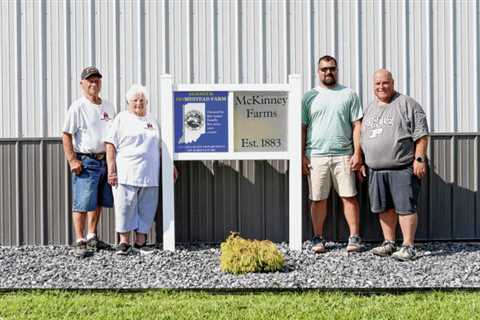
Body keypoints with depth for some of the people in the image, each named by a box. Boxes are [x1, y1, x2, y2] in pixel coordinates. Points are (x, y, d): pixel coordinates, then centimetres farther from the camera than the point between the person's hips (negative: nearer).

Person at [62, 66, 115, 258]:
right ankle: (80, 242, -4)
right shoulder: (78, 107, -7)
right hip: (86, 161, -7)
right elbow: (67, 135, -9)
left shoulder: (108, 107, 13)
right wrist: (72, 160, -16)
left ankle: (92, 238, 25)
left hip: (105, 160, 7)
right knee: (83, 204, -8)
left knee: (99, 202, 13)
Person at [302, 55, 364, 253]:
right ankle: (318, 239, 15)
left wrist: (357, 153, -4)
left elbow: (357, 125, 4)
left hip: (343, 155, 0)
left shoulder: (349, 95, 8)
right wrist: (302, 156, 0)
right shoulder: (309, 97, 10)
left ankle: (354, 237, 7)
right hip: (315, 156, 1)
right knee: (318, 199, 4)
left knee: (349, 197, -1)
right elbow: (302, 128, 8)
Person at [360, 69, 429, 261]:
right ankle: (389, 243, 22)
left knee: (405, 207, -7)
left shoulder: (406, 104, -3)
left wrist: (419, 158, -14)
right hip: (376, 169, 7)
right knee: (384, 208, 11)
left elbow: (421, 134, -7)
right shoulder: (370, 109, 18)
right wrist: (362, 162, 19)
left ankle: (408, 247, -3)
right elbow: (363, 138, 24)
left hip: (402, 168, -6)